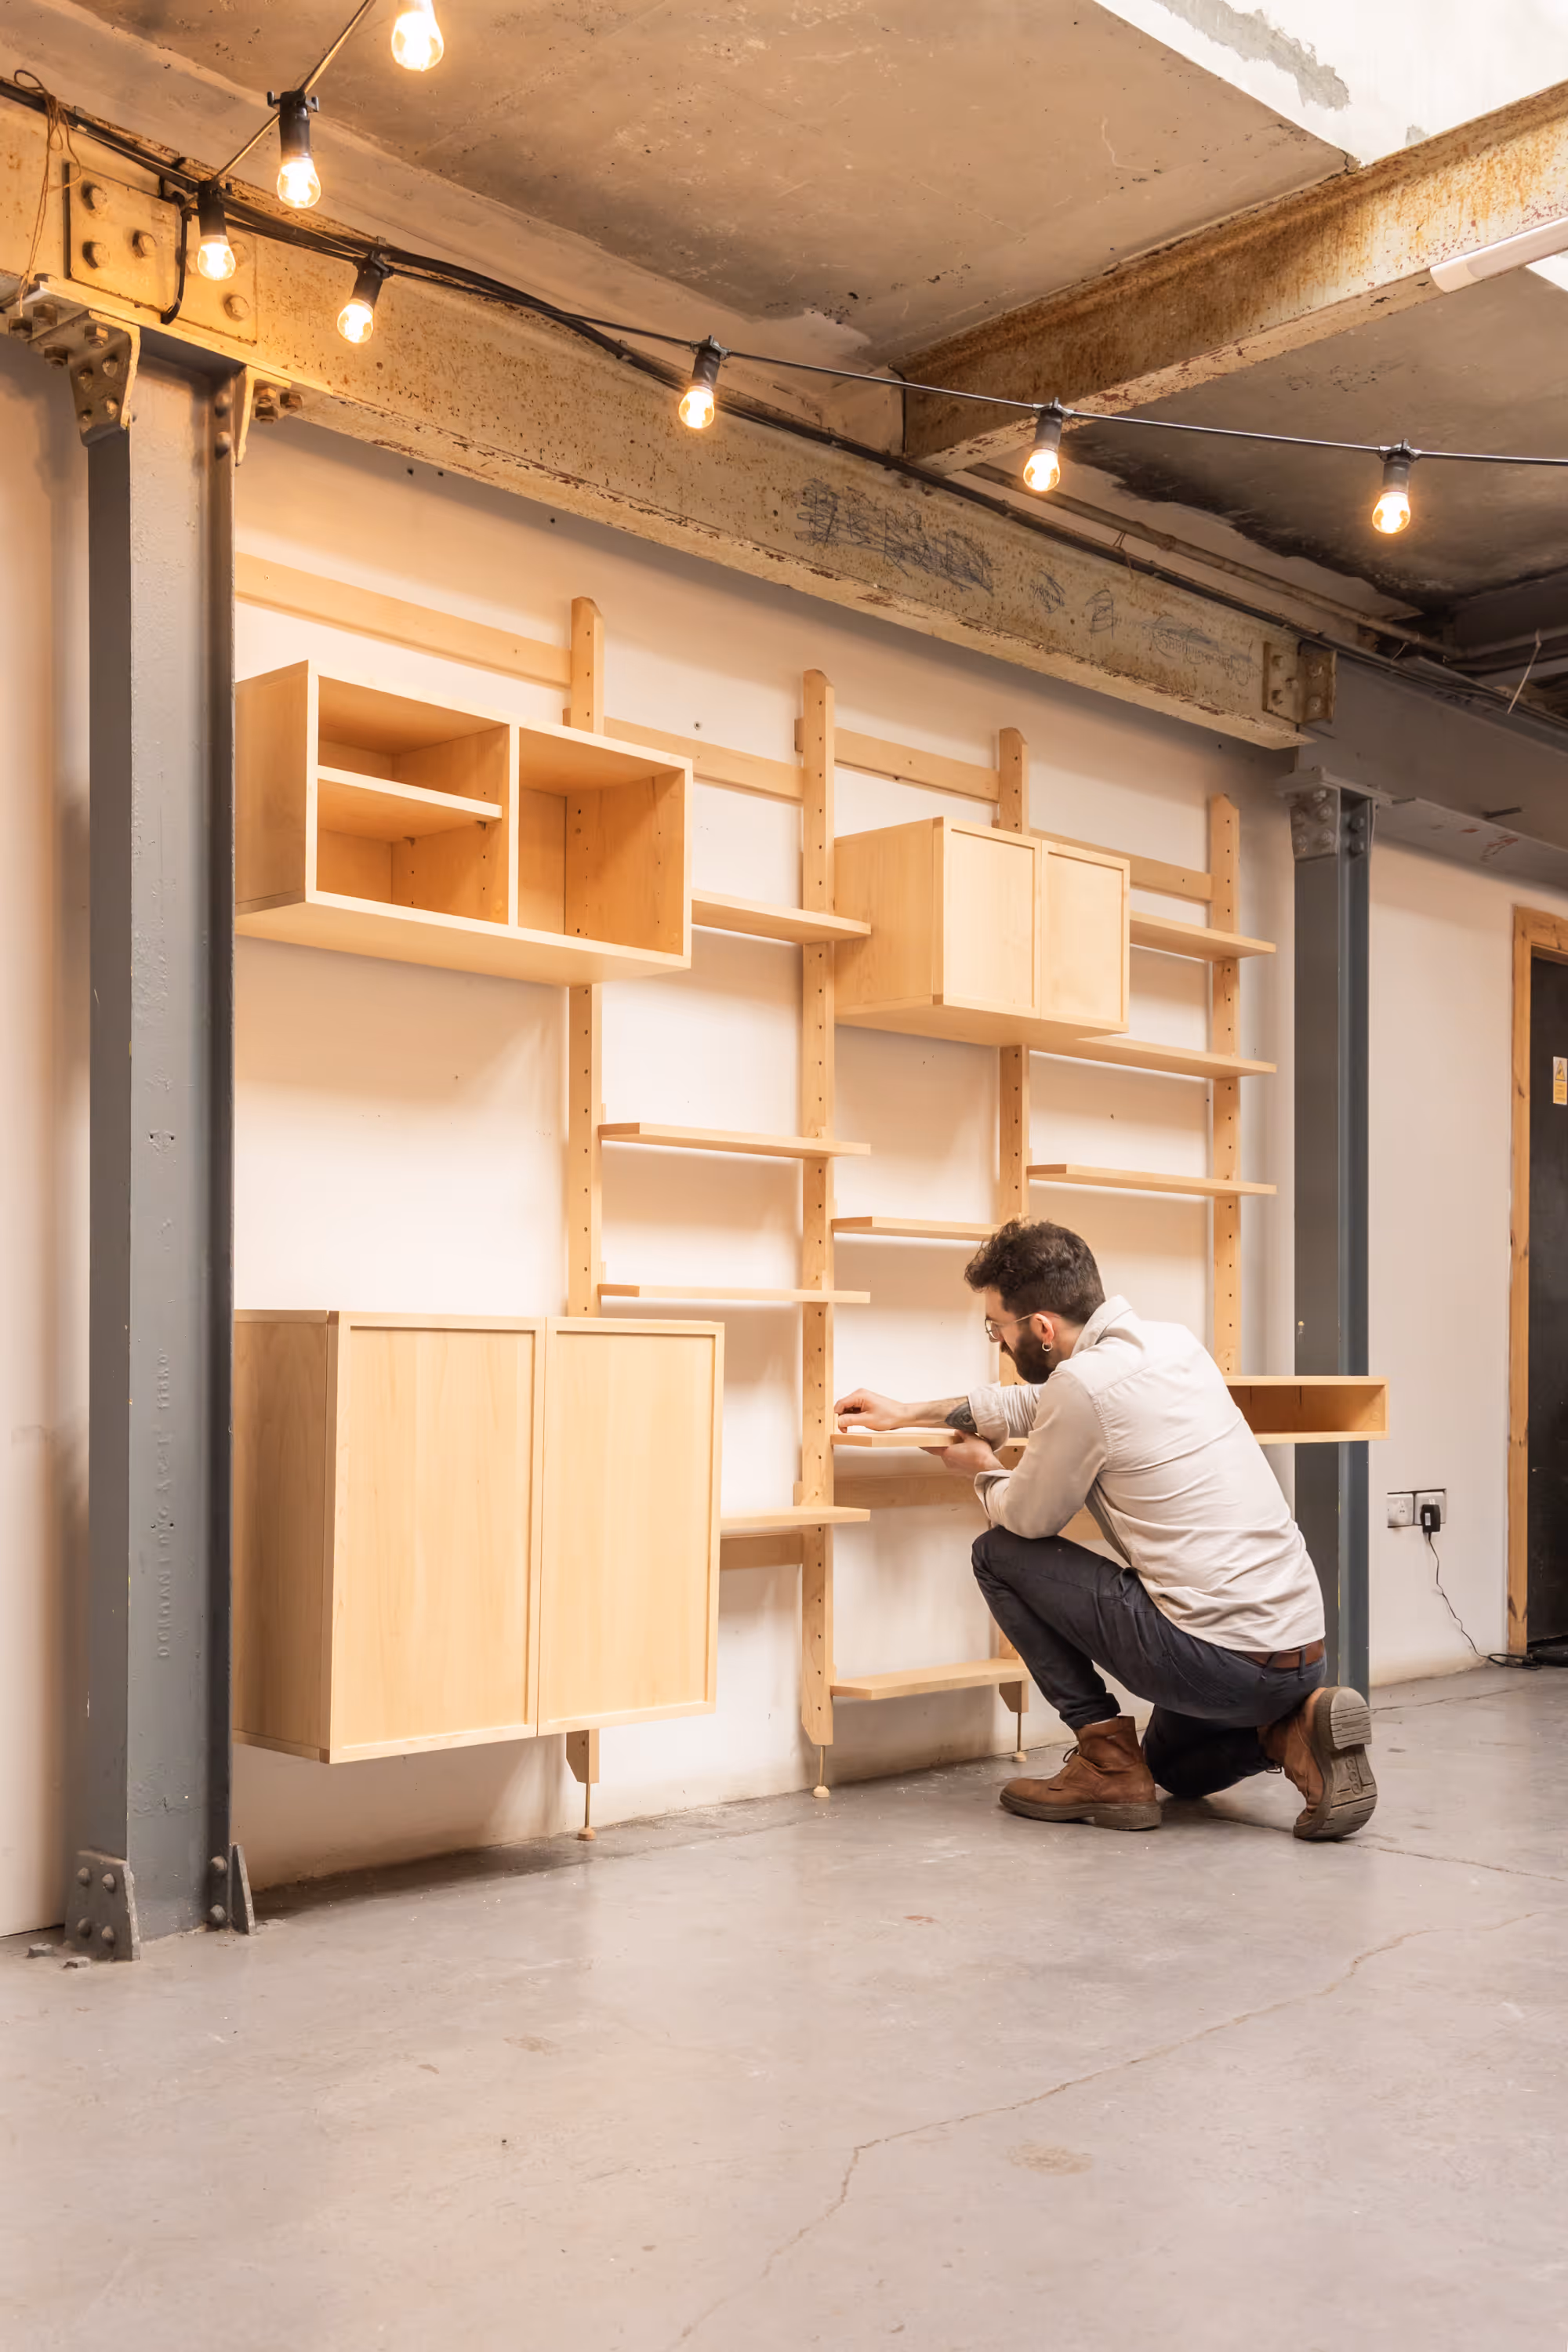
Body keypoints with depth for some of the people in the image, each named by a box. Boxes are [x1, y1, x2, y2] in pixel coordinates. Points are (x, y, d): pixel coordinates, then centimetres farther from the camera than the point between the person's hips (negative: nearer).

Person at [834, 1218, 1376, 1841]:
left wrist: (982, 1469, 22)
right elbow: (1037, 1402, 27)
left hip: (1218, 1661, -9)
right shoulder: (1172, 1341, 11)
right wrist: (909, 1413, 33)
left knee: (999, 1554, 6)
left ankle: (1108, 1760, 5)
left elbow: (1026, 1518, -1)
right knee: (1176, 1767, 37)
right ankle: (1293, 1730, 7)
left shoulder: (1085, 1382, -17)